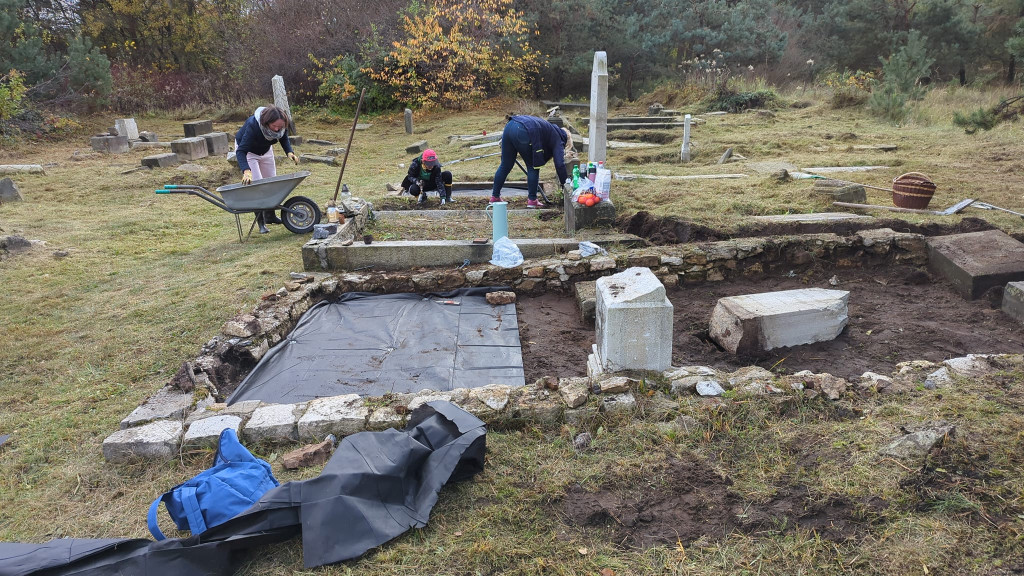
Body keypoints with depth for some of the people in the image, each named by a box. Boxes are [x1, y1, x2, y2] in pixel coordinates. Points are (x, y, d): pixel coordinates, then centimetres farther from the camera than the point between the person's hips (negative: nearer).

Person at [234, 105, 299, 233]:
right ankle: (261, 222, -9)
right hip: (247, 150, -6)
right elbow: (241, 151, -43)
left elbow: (284, 138, -3)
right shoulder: (253, 125, -42)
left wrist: (289, 152, -24)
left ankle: (270, 216, 25)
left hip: (265, 150, 6)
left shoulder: (281, 125, -26)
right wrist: (246, 170, -59)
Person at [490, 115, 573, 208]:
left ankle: (495, 197, 22)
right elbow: (560, 164, 5)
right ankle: (532, 200, 14)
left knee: (505, 165, 15)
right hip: (522, 133, -8)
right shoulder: (558, 139, 13)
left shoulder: (551, 131, 35)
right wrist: (565, 183, 10)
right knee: (533, 167, 10)